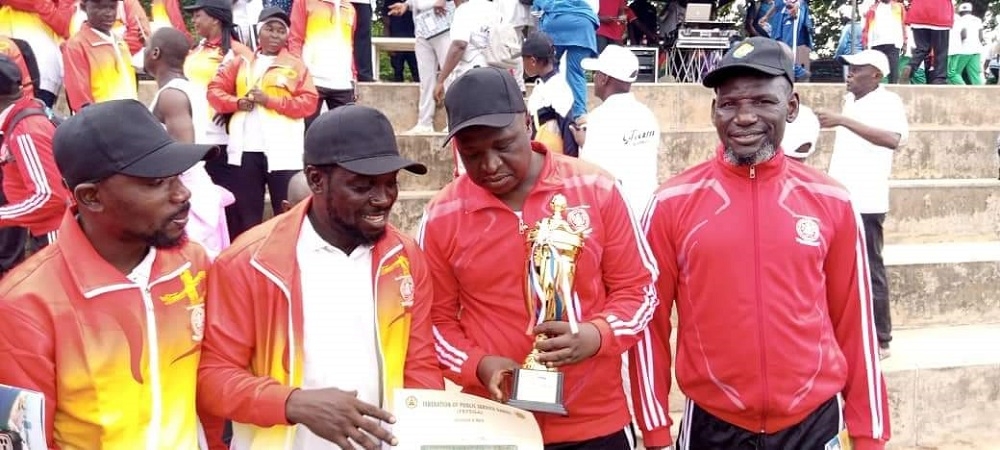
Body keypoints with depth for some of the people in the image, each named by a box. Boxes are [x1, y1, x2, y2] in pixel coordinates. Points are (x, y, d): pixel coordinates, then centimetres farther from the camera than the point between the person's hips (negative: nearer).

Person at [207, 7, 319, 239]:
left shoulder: (296, 66, 6)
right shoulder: (241, 63, 16)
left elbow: (309, 102, -4)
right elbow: (215, 90, 13)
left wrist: (271, 101, -13)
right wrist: (236, 102, -6)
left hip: (283, 152, -3)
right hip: (244, 150, 3)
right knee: (243, 216, 10)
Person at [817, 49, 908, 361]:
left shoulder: (888, 101, -11)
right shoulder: (851, 100, 14)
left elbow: (893, 139, -30)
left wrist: (843, 121, -34)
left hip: (865, 201, -8)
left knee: (869, 271, -3)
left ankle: (880, 341, 7)